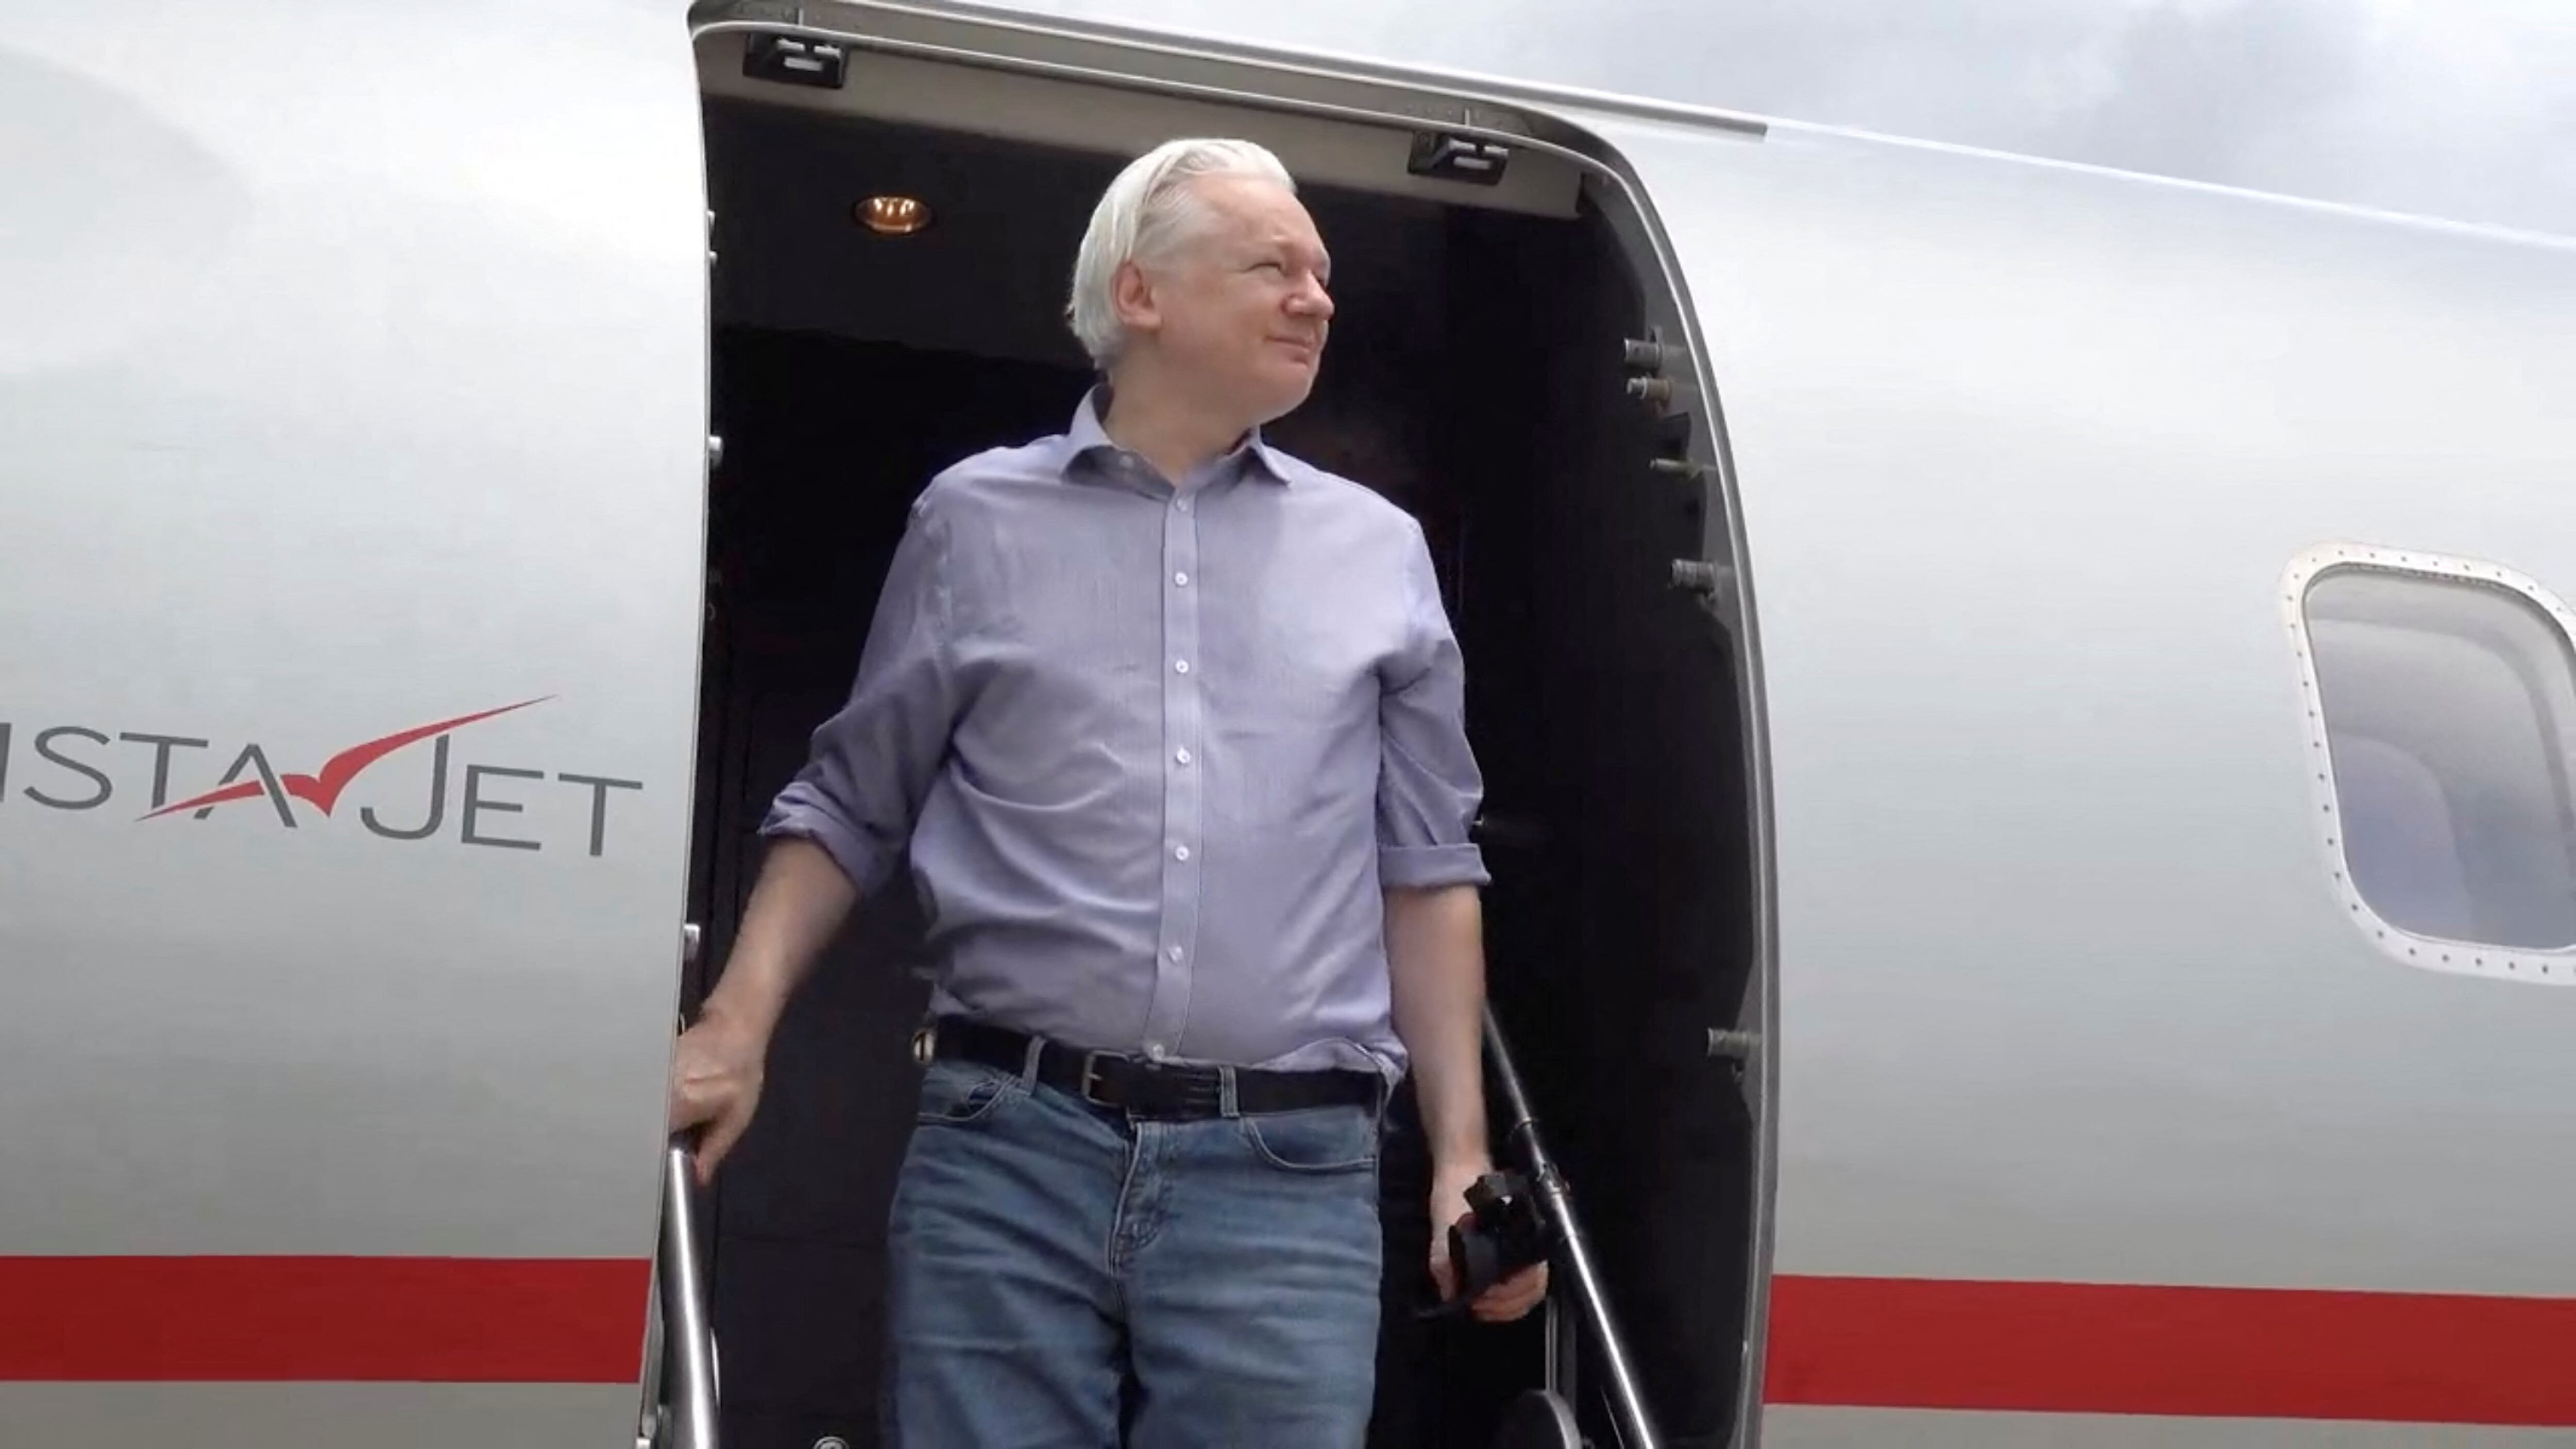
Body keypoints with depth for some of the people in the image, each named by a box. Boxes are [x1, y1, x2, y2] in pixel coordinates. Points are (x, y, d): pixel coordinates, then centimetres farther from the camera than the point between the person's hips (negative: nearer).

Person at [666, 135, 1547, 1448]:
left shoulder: (1380, 554, 13)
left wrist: (1461, 1156, 8)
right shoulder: (978, 520, 9)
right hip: (1005, 1153, -1)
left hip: (1288, 1180, 1)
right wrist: (735, 1032, 0)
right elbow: (848, 810, 13)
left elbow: (1427, 871, 14)